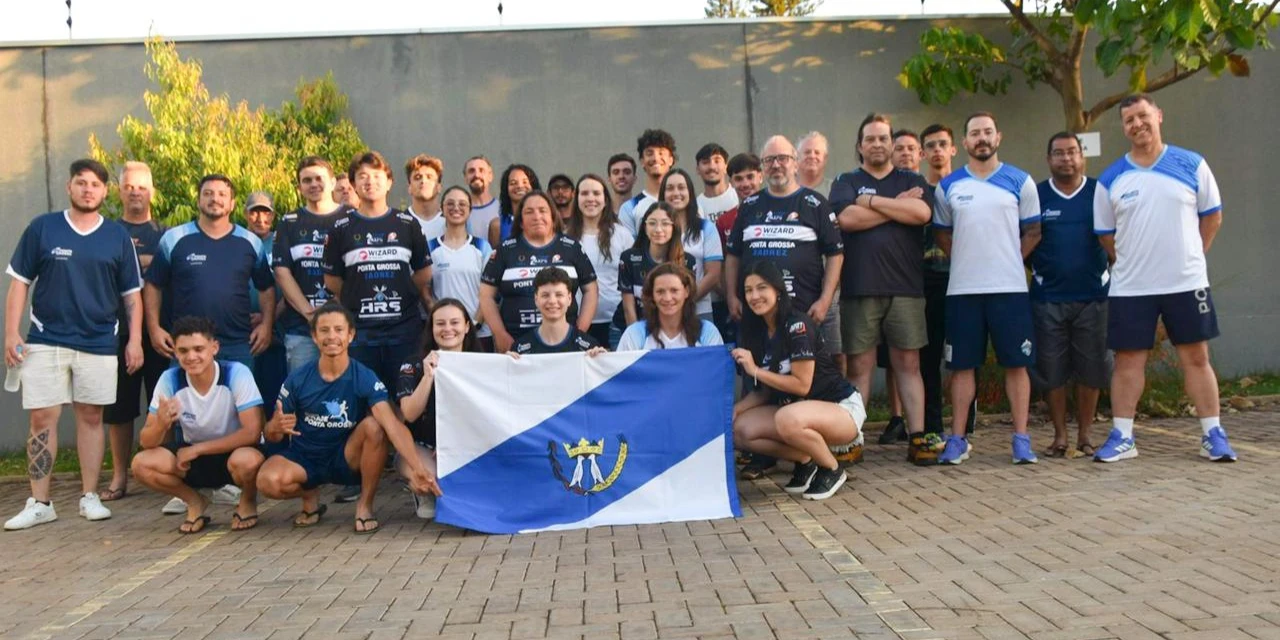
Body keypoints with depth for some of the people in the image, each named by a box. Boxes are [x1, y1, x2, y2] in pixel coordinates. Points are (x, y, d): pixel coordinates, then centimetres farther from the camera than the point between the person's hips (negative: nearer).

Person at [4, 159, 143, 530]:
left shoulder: (118, 237, 5)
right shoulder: (41, 228, 2)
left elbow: (132, 294, 8)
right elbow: (19, 283, 4)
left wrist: (135, 340, 1)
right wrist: (11, 333, -3)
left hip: (99, 343, 1)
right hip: (45, 341, 0)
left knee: (91, 417, 6)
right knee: (42, 419, 0)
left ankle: (90, 497, 15)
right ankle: (39, 503, 8)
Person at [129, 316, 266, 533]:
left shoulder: (236, 374, -22)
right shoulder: (169, 380, -12)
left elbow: (252, 432, -26)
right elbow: (146, 442, -10)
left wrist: (197, 449, -23)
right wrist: (161, 424, -34)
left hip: (234, 451, -3)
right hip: (191, 457, 4)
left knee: (247, 460, -37)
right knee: (142, 464, -21)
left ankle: (248, 502, -1)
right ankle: (195, 503, 6)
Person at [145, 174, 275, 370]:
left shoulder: (251, 242, 7)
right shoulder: (174, 239, 3)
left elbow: (267, 288, 14)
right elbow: (153, 286, 8)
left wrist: (266, 324, 1)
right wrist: (154, 328, 0)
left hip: (239, 346, 1)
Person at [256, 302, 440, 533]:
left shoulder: (365, 378, -16)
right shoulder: (297, 380, -10)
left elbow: (392, 424, -30)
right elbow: (271, 435, -3)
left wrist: (417, 468, -46)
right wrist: (276, 428, -30)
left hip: (347, 459, -1)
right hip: (304, 459, 1)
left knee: (374, 426, -31)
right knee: (268, 481, -31)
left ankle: (365, 504, -9)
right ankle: (310, 496, 7)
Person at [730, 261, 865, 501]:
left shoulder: (797, 325, -19)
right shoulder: (757, 332, 3)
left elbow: (802, 385, -22)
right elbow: (765, 390, 5)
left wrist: (755, 370, -20)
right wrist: (736, 408, -12)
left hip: (842, 408, -7)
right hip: (795, 408, 8)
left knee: (788, 419, -38)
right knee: (740, 430, -12)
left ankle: (832, 470, -10)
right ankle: (805, 462, 6)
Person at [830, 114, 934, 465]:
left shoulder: (912, 181, 13)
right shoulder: (846, 182, 11)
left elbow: (921, 212, -8)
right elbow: (846, 218, -10)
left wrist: (872, 201, -6)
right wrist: (897, 205, -5)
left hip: (905, 288, 1)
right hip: (859, 289, -1)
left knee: (908, 363, 3)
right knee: (859, 366, 2)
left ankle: (917, 437, 6)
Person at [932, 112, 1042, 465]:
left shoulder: (1020, 181, 5)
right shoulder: (948, 186, 7)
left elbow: (1032, 232, 8)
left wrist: (1006, 261, 2)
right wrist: (967, 261, 6)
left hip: (1010, 288, -1)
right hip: (962, 290, 1)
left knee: (1016, 364, 1)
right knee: (962, 366, 4)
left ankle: (1021, 439, 8)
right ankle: (957, 440, 10)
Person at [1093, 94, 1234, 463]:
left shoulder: (1191, 165, 1)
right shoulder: (1110, 179, 1)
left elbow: (1212, 217, 8)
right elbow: (1105, 235, 9)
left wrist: (1188, 257, 5)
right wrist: (1131, 264, 6)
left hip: (1186, 283, 0)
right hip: (1130, 289, 0)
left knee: (1196, 358, 6)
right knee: (1128, 360, 4)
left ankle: (1213, 436, 15)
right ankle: (1122, 437, 11)